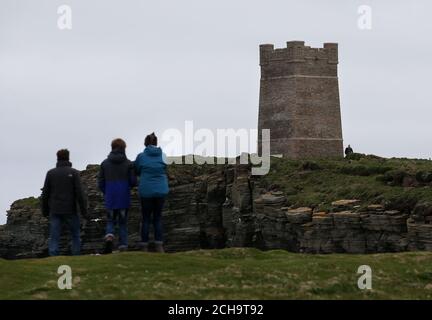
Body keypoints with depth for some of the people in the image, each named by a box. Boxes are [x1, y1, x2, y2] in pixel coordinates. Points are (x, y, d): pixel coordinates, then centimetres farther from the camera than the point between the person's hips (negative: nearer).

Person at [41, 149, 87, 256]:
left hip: (55, 211, 2)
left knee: (54, 238, 0)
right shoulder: (74, 173, -5)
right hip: (70, 211, -2)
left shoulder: (51, 173, 4)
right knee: (75, 236, 14)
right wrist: (84, 210, -4)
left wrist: (45, 210, 14)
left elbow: (45, 194, 5)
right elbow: (79, 193, -9)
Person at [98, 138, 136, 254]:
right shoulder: (128, 163, -4)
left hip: (110, 198, 1)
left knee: (110, 220, 13)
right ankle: (123, 246, 7)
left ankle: (109, 236, -16)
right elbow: (133, 181, -5)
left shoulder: (105, 163, 2)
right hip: (124, 198, -1)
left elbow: (100, 182, 3)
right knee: (123, 222, 11)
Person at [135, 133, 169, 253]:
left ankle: (144, 246, 6)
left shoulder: (141, 156, -4)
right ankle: (159, 245, 0)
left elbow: (137, 171, 8)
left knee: (146, 219, 9)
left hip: (146, 191, -1)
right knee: (158, 218, 11)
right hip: (161, 190, 1)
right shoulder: (163, 156, 1)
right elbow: (164, 170, 9)